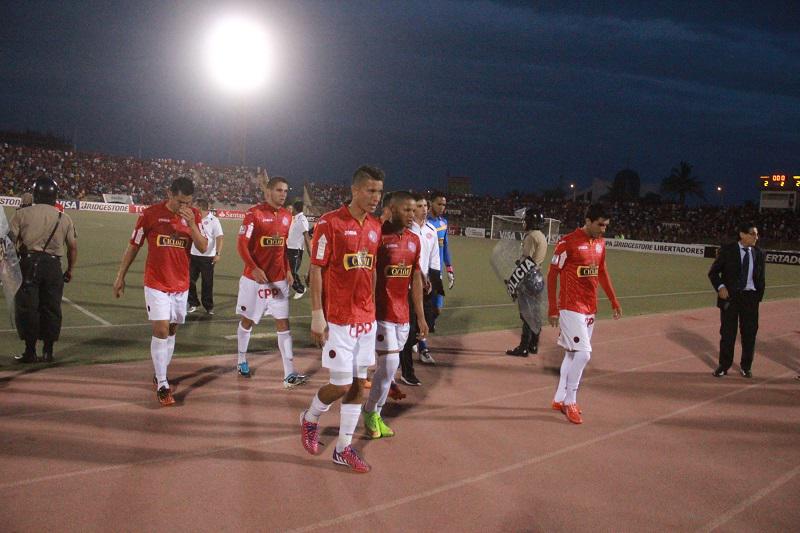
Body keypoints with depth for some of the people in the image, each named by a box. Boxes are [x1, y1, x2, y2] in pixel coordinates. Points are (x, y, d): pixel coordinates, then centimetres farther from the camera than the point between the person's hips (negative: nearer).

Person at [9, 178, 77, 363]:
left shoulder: (22, 213, -1)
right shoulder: (64, 218, 7)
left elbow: (10, 241, -5)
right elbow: (73, 247, 10)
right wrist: (70, 270, 20)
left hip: (29, 263, -2)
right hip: (53, 265, 2)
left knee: (27, 308, 5)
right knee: (51, 308, 10)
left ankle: (30, 351, 7)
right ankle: (48, 351, 14)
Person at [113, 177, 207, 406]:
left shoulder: (194, 216, 0)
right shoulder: (150, 214, -8)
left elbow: (203, 247, -5)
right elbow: (133, 246, 0)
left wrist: (191, 224, -19)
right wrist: (120, 276, 3)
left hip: (181, 284, 4)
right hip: (156, 283, -4)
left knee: (171, 331, 13)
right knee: (161, 330, -11)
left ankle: (160, 375, 29)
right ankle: (162, 385, -4)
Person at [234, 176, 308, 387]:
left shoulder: (287, 216, 6)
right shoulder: (254, 213, -11)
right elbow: (242, 245, -14)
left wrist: (287, 270, 6)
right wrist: (254, 268, -26)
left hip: (278, 280, 4)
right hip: (254, 278, -4)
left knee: (283, 324, -3)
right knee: (247, 321, 13)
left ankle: (289, 374, -5)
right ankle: (242, 361, 36)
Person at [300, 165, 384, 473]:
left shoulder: (375, 227, 9)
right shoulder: (330, 223, -11)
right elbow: (315, 271, -10)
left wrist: (372, 309, 13)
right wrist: (317, 315, -13)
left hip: (366, 318, 6)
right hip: (338, 319, -6)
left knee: (358, 384, 8)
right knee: (341, 385, -2)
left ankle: (343, 448, 20)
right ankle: (310, 418, 29)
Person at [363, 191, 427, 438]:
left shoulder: (414, 240, 9)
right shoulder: (378, 235, -13)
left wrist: (421, 316, 15)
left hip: (403, 315, 7)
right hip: (382, 313, -7)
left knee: (389, 366, 11)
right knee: (390, 365, -7)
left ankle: (373, 411, 25)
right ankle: (371, 412, 15)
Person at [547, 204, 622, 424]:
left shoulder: (600, 243, 8)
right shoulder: (568, 242, -14)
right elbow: (552, 275, -11)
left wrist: (614, 301, 17)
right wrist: (552, 309, -12)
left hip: (590, 308, 7)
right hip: (571, 307, -7)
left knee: (572, 353, 13)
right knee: (583, 354, -12)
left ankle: (560, 399, 24)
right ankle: (570, 401, 4)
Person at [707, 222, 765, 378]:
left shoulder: (759, 253, 4)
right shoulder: (727, 250, -6)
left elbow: (761, 278, 12)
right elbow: (713, 272, -2)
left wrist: (758, 297, 6)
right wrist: (720, 287, -16)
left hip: (750, 297, 3)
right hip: (730, 296, -2)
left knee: (749, 333, 8)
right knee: (727, 333, 5)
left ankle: (746, 366, 24)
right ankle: (723, 366, 17)